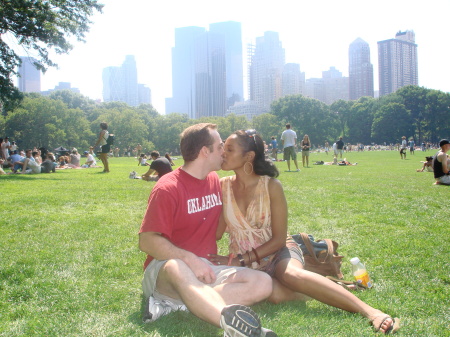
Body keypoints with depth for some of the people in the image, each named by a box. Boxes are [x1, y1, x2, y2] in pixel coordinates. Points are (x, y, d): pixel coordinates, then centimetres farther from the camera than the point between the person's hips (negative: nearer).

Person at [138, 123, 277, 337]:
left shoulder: (215, 181, 11)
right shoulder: (168, 188, -10)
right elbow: (147, 241, -16)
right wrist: (190, 259, -26)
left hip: (206, 269, 6)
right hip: (164, 268, -6)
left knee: (262, 283, -18)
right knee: (177, 268, -42)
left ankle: (175, 303, -30)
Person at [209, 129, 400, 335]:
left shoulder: (271, 186, -11)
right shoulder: (223, 186, -3)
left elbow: (278, 239, -10)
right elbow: (215, 233, -7)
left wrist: (241, 260, -16)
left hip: (277, 252, -2)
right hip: (244, 264, 2)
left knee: (290, 275, -38)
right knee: (276, 294, -34)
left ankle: (370, 311, -36)